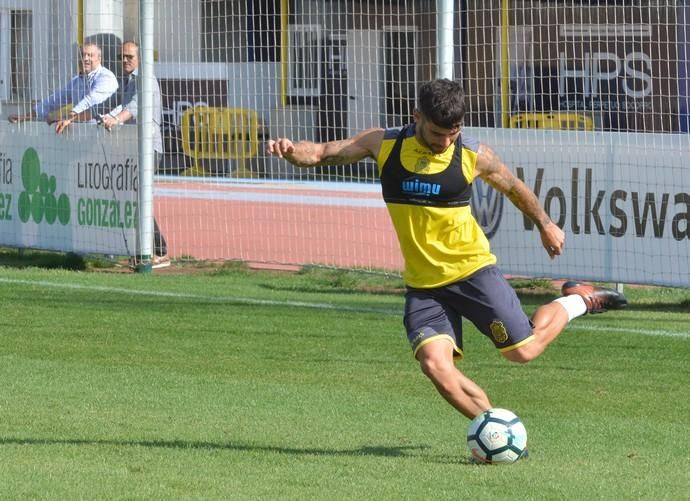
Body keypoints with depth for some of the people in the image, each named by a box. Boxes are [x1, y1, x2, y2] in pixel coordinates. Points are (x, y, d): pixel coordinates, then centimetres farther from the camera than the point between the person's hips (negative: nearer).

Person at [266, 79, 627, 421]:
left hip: (471, 269, -2)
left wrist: (546, 226, 22)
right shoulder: (384, 144, -4)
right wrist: (291, 150, -23)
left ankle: (576, 301, 25)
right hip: (422, 283, 2)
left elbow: (513, 187, 11)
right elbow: (321, 153, -2)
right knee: (434, 363, -17)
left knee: (523, 351, -3)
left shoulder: (474, 156, -8)